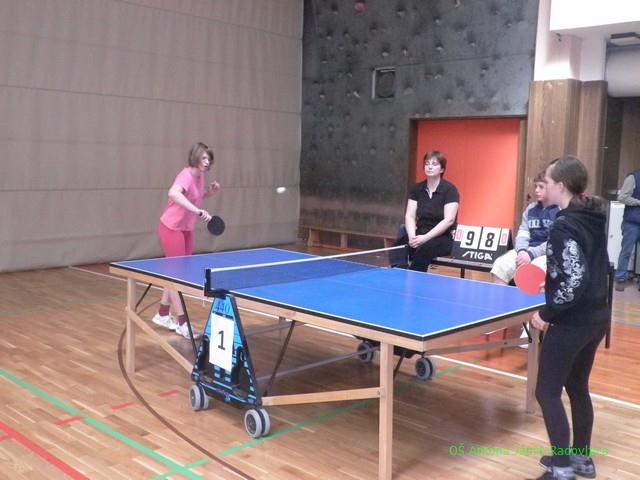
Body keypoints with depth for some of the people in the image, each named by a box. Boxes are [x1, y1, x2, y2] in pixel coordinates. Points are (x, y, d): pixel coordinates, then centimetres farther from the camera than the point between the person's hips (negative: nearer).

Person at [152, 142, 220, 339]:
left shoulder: (200, 176, 3)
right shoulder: (186, 175, -24)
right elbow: (173, 193, -45)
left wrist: (210, 191, 1)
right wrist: (198, 211, -52)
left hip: (187, 230, 9)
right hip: (171, 228, -9)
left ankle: (163, 315, 28)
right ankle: (182, 323, 2)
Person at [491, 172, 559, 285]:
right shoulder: (531, 208, 14)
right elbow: (523, 233, 10)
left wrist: (531, 254, -19)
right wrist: (522, 250, -12)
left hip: (550, 254, -6)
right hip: (527, 251, 6)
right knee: (500, 265, -18)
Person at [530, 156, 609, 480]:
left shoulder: (565, 226, -21)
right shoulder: (593, 219, 6)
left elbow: (575, 281, -26)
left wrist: (546, 313, -16)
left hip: (572, 323, -9)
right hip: (596, 317, 9)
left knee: (547, 392, 3)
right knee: (577, 387, 21)